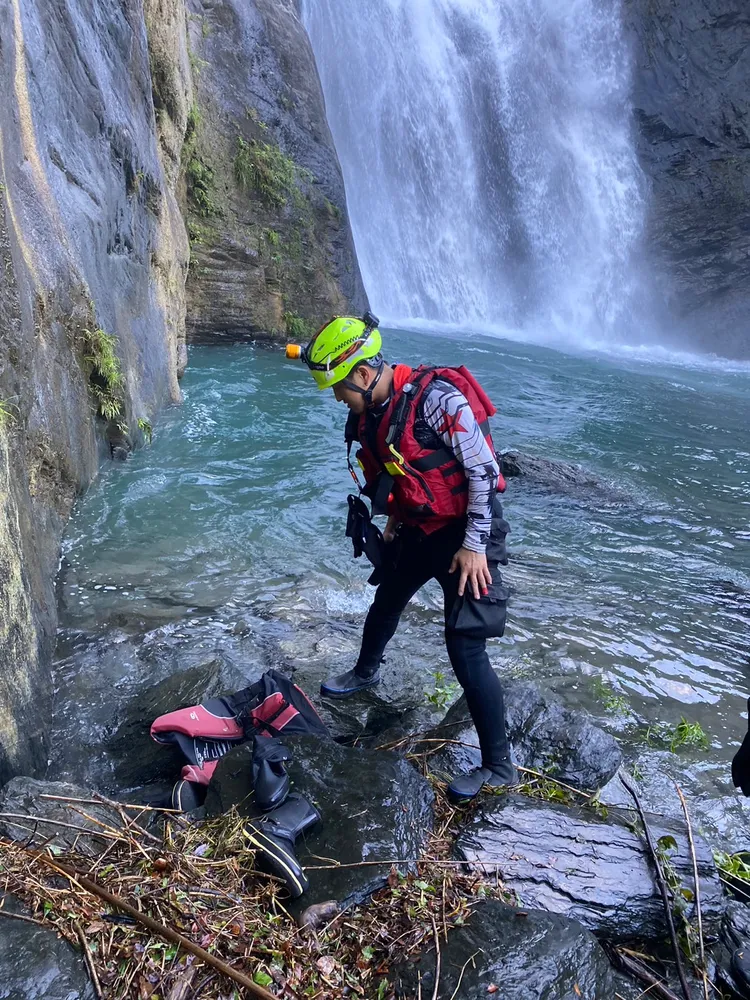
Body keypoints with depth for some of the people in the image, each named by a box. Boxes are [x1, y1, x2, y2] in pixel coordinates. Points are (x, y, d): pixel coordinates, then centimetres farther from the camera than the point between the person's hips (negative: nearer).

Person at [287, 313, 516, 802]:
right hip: (418, 529, 8)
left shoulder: (436, 398, -26)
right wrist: (394, 523, 21)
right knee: (386, 603, 26)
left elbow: (483, 471, -22)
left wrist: (473, 545, -20)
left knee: (465, 649, -11)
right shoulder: (371, 412, 0)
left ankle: (499, 767, 3)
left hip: (466, 532, -8)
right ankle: (366, 671, 56)